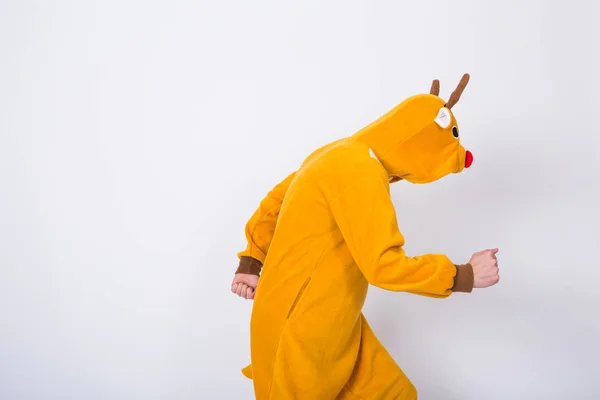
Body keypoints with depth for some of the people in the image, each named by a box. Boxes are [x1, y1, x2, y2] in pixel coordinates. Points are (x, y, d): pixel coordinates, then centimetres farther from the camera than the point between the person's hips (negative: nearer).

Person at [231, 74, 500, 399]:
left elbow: (272, 205, 16)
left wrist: (251, 263, 16)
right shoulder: (362, 170, -24)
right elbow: (383, 264, -29)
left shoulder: (342, 154, 8)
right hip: (299, 331, -9)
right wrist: (466, 275, -18)